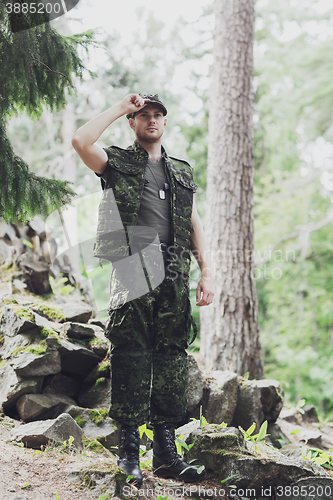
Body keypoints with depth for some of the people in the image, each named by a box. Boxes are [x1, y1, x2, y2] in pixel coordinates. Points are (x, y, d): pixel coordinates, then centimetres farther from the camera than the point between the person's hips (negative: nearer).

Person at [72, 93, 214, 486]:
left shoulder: (182, 171, 24)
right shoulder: (118, 163, 12)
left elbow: (194, 224, 19)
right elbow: (80, 141, -8)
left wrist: (206, 272, 7)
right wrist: (120, 108, 2)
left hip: (175, 275, 4)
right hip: (133, 267, -4)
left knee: (172, 358, 3)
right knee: (131, 356, -6)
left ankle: (166, 453, 9)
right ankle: (128, 450, 0)